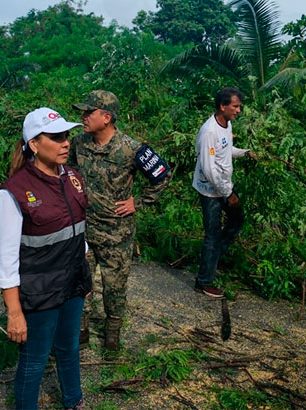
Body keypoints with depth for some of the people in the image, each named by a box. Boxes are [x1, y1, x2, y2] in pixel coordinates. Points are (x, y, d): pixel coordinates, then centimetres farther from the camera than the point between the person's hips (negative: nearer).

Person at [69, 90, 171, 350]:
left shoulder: (131, 149, -20)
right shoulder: (80, 143, -4)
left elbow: (163, 176, -8)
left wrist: (138, 202, -7)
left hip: (116, 229, -4)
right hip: (81, 224, 4)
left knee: (115, 282, 11)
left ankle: (113, 326, 36)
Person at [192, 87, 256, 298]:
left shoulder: (227, 124, 2)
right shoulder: (209, 131, -27)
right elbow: (208, 169, -28)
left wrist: (244, 152, 6)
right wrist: (228, 193, -21)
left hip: (225, 185, 9)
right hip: (211, 190, -9)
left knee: (237, 220, 22)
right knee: (213, 234, 0)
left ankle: (213, 257, 37)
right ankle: (204, 282, 15)